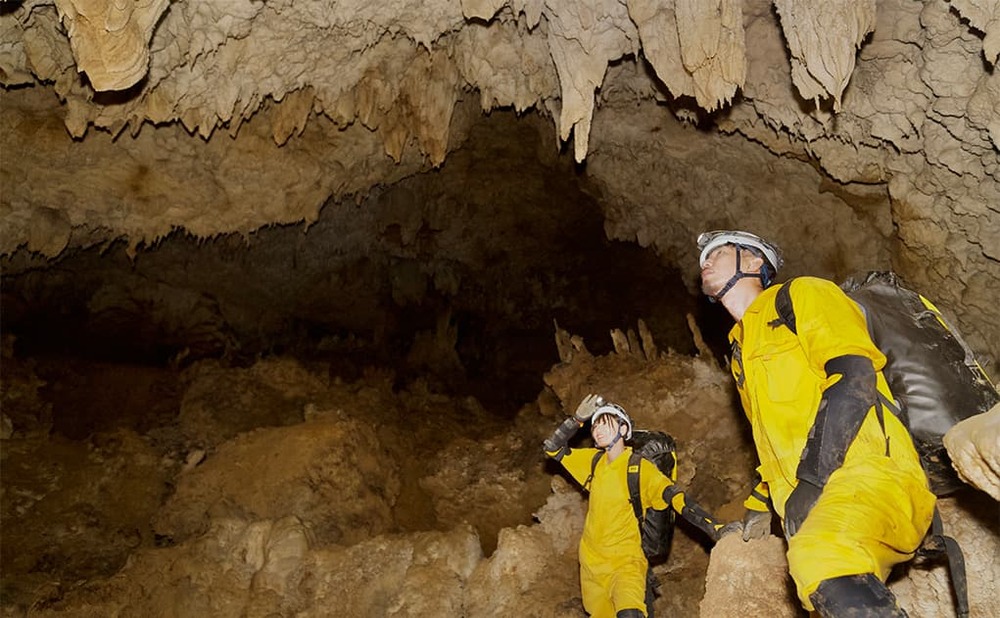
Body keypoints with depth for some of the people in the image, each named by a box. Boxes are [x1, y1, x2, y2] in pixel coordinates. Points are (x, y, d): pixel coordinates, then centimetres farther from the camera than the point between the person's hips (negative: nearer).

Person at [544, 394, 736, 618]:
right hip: (591, 562, 6)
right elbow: (553, 448, 8)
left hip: (625, 562, -6)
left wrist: (714, 528, -33)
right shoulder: (594, 462, 4)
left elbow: (679, 500, -20)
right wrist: (577, 419, -5)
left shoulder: (641, 468, -11)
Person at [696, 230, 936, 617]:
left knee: (822, 558, -38)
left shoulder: (802, 295, 7)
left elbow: (855, 376, -9)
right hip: (809, 502, 7)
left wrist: (809, 478, -16)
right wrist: (761, 504, 22)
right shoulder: (740, 350, 30)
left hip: (866, 469, -7)